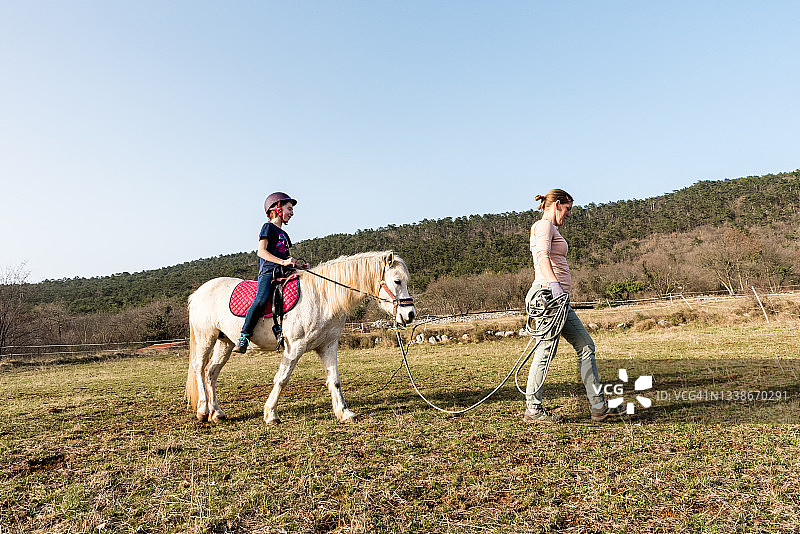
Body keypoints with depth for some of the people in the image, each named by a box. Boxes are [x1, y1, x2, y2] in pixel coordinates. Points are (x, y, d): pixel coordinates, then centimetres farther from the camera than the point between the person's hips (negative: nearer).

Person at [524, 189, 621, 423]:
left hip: (558, 298, 11)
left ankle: (598, 406, 11)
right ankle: (532, 410, 4)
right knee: (546, 351, -6)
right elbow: (542, 256, -24)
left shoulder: (550, 228, 25)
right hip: (550, 294, -11)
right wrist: (554, 283, -39)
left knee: (585, 346, 8)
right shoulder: (544, 225, -6)